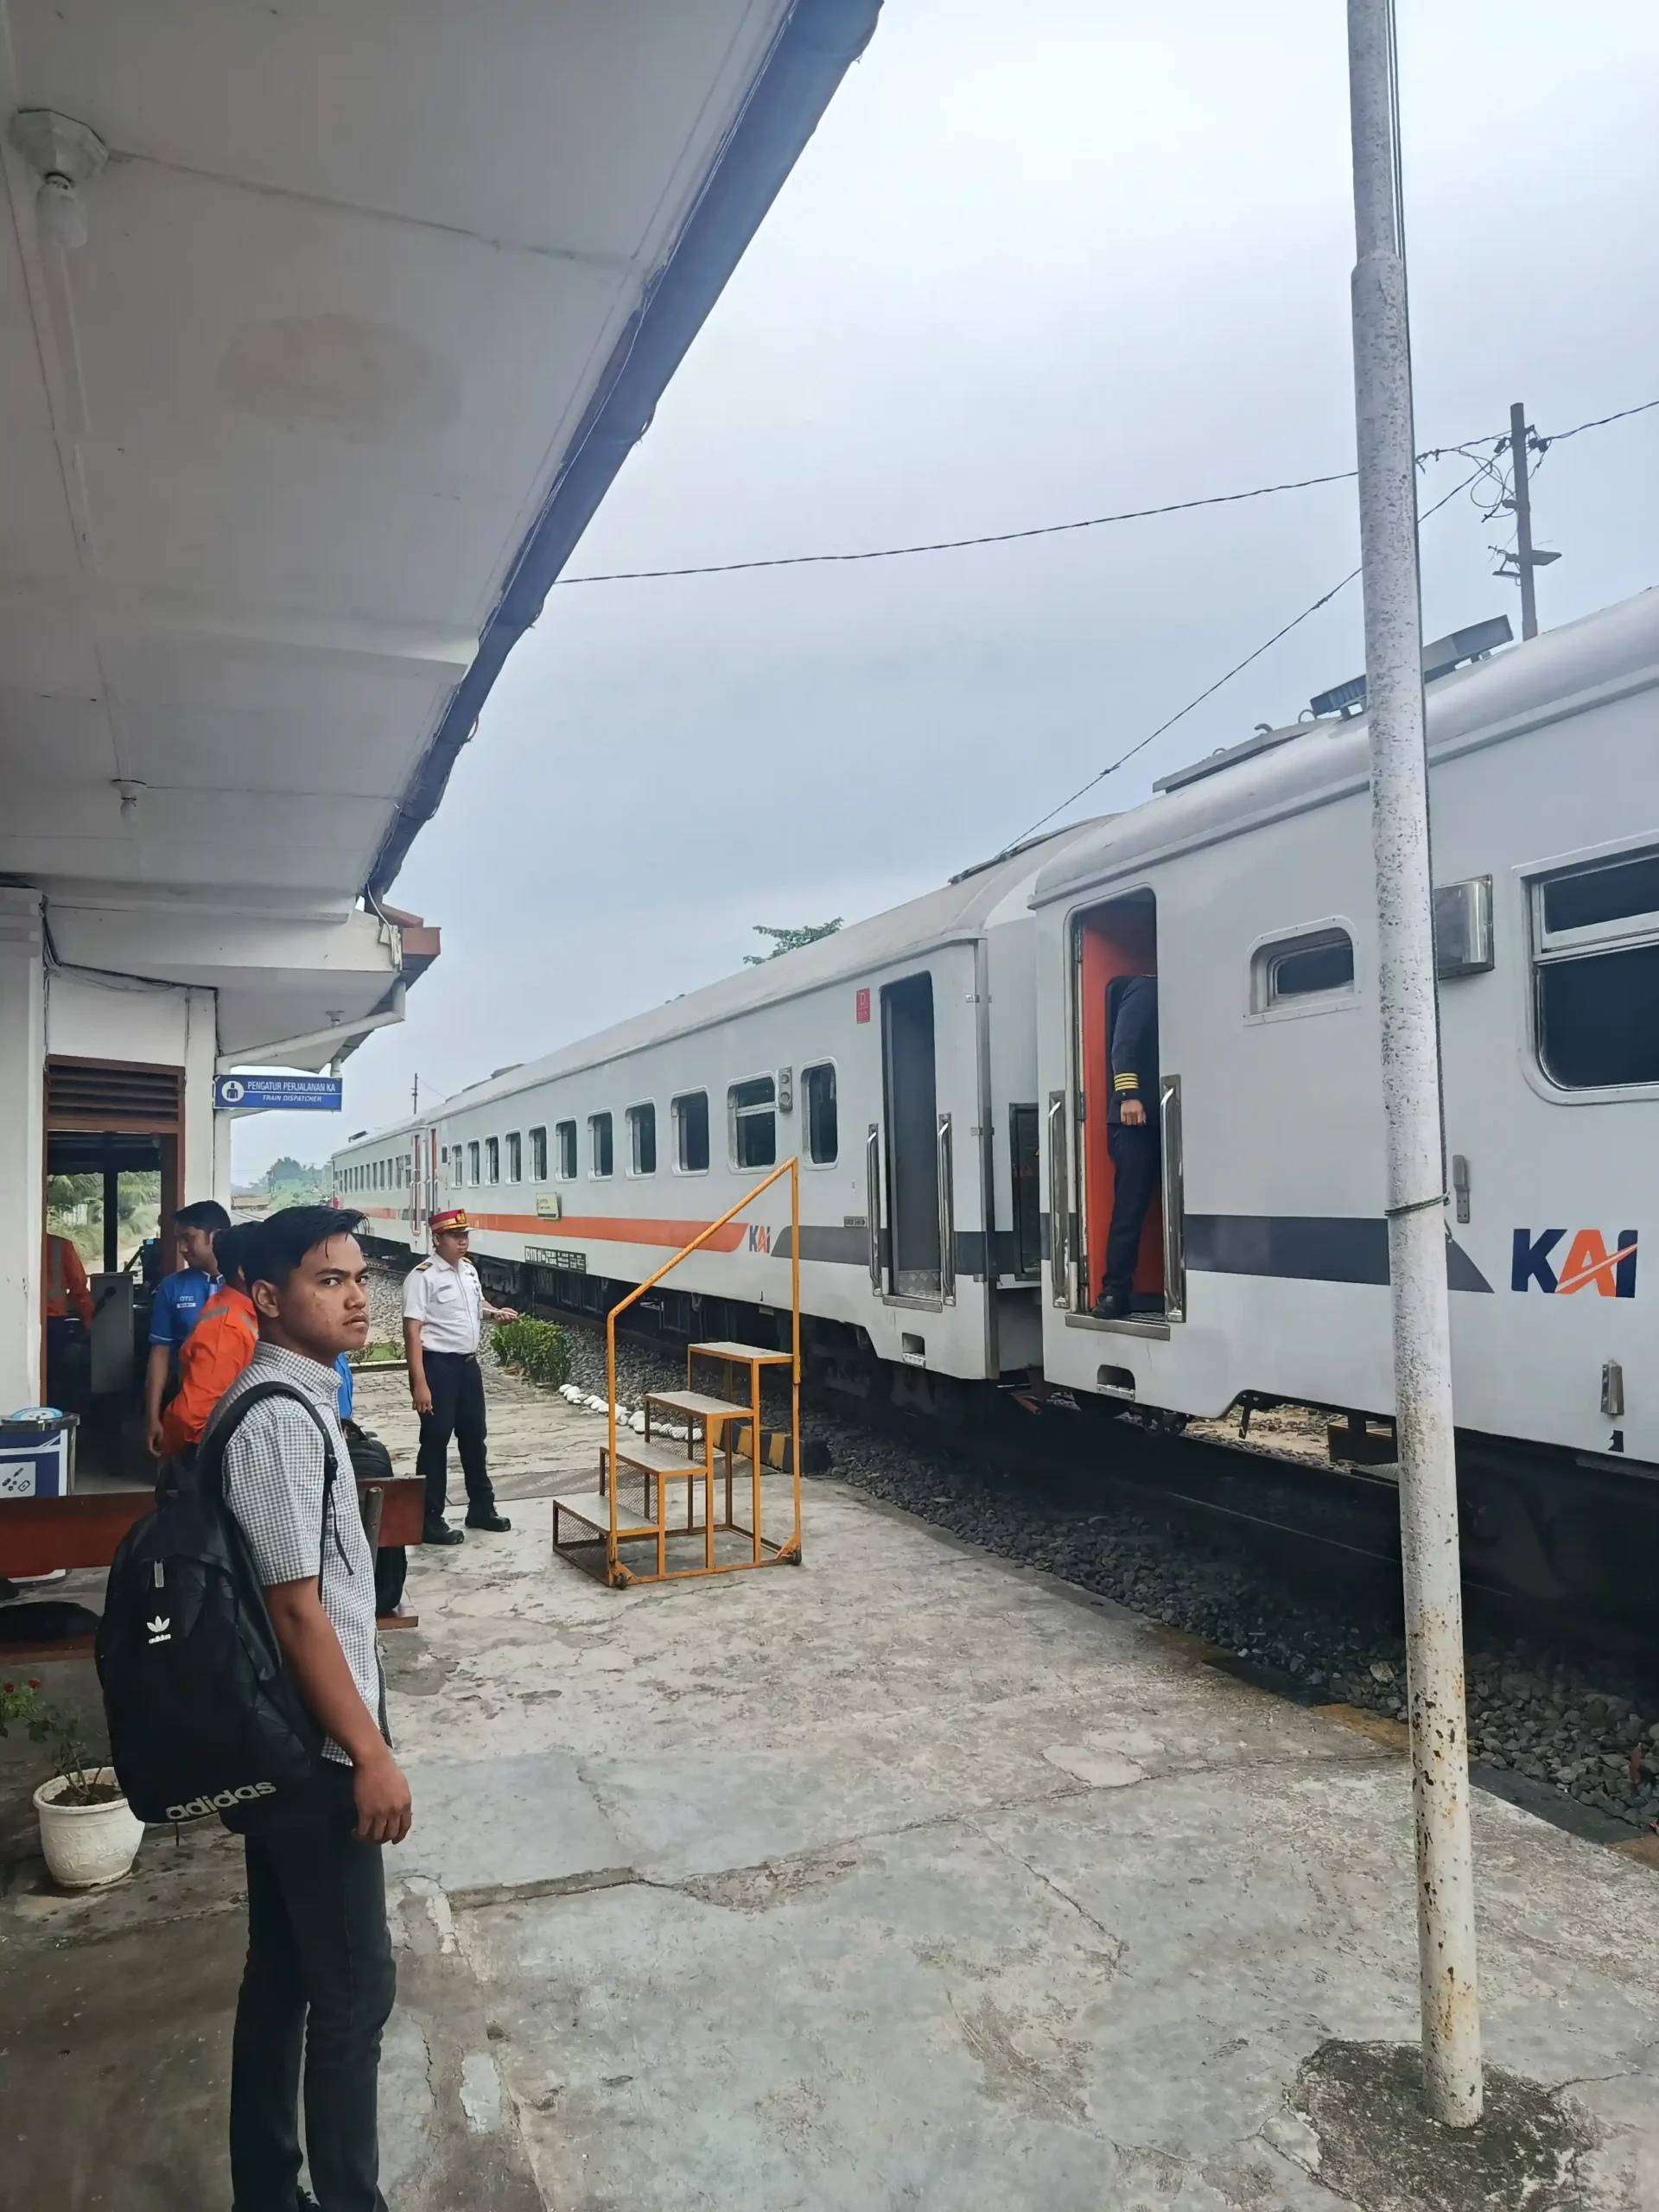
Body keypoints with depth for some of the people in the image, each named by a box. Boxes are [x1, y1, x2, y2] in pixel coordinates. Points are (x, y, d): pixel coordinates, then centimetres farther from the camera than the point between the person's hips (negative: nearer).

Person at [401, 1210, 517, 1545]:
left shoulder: (469, 1270, 8)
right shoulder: (422, 1276, -17)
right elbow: (412, 1330, -21)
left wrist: (494, 1313, 3)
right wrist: (420, 1383, -26)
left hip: (468, 1364, 8)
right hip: (438, 1366, -8)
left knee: (474, 1437, 18)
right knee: (435, 1442, 1)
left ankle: (481, 1507, 33)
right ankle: (430, 1520, 13)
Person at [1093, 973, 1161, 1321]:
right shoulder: (1145, 988, 3)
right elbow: (1123, 1043, -9)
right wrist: (1128, 1094, -21)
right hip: (1135, 1118, -6)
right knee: (1129, 1208, -7)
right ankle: (1116, 1292, -4)